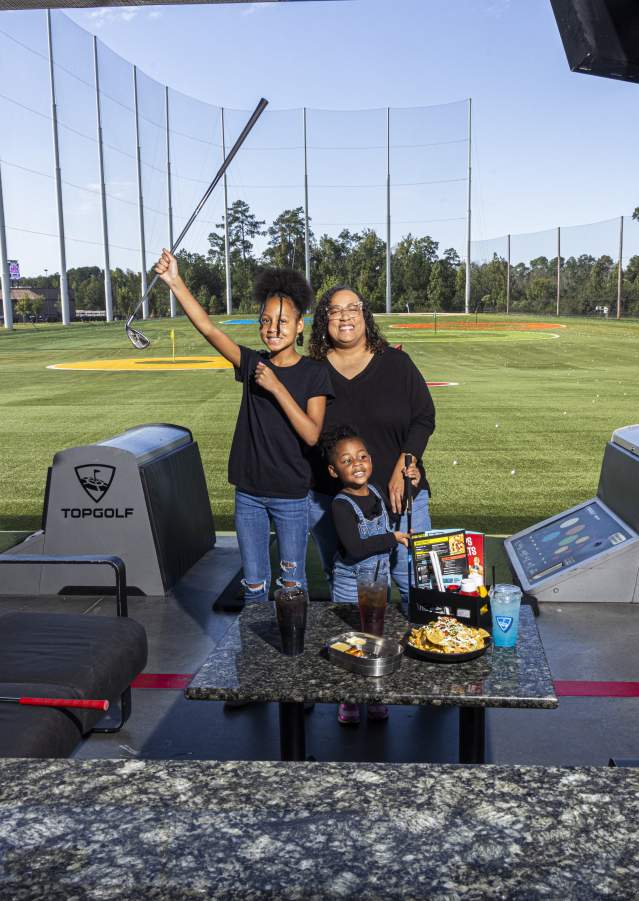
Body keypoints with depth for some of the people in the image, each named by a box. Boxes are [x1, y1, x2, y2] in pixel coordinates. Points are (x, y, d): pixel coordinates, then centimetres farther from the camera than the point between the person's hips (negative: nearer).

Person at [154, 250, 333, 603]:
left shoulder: (314, 373, -8)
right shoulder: (252, 363, 0)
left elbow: (312, 435, -16)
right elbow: (208, 328, -11)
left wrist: (276, 388, -21)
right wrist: (175, 281, -22)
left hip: (291, 495, -3)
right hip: (248, 493, 3)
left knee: (292, 581, 10)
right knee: (253, 583, 13)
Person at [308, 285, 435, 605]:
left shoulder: (396, 363, 1)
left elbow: (424, 419, 1)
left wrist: (402, 470, -9)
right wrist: (307, 481, -1)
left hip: (397, 495, -1)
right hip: (330, 501, 1)